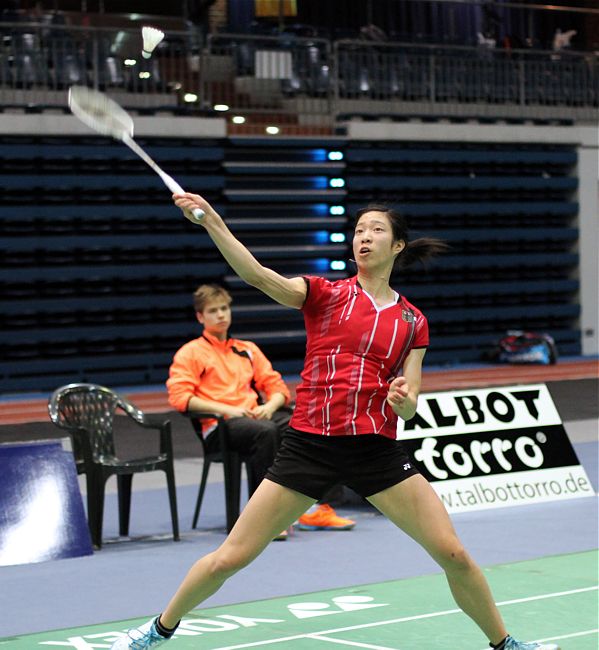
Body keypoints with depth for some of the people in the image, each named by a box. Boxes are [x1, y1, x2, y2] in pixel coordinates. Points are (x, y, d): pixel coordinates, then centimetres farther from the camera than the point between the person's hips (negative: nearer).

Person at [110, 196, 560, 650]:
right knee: (229, 558, 0)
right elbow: (257, 275, -14)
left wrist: (404, 399, -19)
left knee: (453, 554, -7)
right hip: (309, 441, -1)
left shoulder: (413, 322, 9)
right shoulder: (324, 294, 4)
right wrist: (210, 220, -26)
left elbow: (408, 408, 6)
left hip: (376, 449, 1)